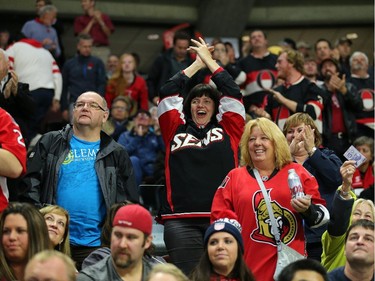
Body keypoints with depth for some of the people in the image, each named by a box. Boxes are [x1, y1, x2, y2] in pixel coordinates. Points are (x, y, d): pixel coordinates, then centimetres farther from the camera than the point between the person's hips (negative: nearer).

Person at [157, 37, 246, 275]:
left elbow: (233, 93, 9)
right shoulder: (176, 130, 15)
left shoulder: (227, 130, 14)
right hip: (182, 220, 0)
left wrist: (209, 60, 17)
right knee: (187, 275, -5)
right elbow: (168, 93, 11)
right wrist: (197, 63, 19)